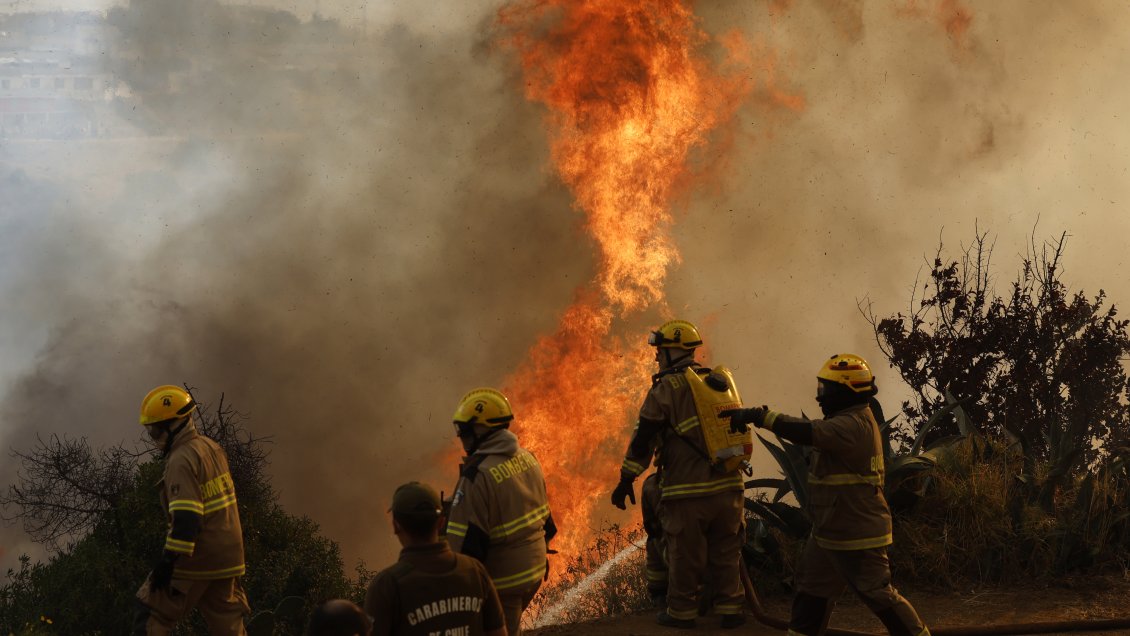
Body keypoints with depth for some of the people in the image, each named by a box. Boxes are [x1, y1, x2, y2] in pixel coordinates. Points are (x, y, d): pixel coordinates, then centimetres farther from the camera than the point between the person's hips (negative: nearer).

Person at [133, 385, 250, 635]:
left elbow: (186, 519, -26)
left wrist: (168, 560, -24)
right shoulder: (211, 448, 11)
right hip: (227, 556, 9)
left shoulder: (182, 460, -18)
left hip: (196, 559, -9)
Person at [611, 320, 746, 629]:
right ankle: (730, 610, 17)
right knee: (726, 553, 14)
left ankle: (681, 612, 16)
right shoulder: (722, 381, 10)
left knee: (684, 554, 7)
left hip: (689, 490, -5)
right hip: (728, 485, 5)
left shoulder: (666, 389, -8)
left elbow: (643, 439, -7)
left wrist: (626, 481, -1)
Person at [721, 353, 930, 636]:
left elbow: (807, 433, -36)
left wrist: (758, 416, -37)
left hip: (857, 535, -11)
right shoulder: (851, 419, 12)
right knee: (812, 588, 17)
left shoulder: (853, 425, -24)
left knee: (877, 592, -3)